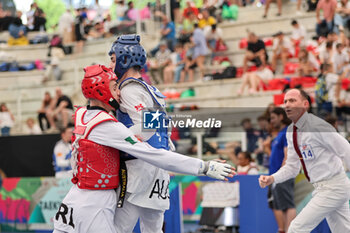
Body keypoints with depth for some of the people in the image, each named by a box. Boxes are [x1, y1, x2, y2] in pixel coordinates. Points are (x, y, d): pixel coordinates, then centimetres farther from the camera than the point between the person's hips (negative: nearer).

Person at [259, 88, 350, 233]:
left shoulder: (317, 126, -19)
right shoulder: (291, 131, 8)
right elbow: (292, 167, 14)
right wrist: (271, 179, -4)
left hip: (333, 187, -8)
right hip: (321, 188, 8)